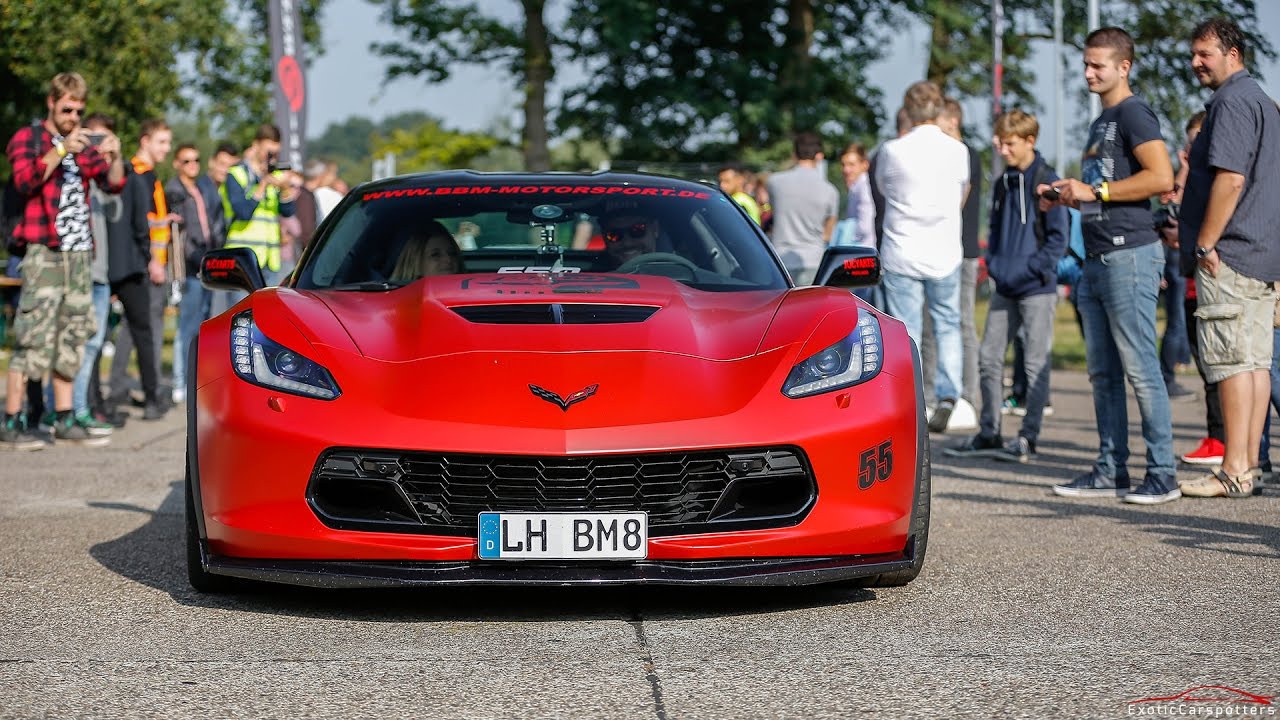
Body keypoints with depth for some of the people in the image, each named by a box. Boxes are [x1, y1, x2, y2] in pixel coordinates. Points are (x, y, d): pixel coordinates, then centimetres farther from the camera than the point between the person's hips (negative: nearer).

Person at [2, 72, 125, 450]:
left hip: (80, 253, 6)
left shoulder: (85, 144, 19)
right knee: (33, 337, -11)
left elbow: (113, 184, 9)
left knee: (72, 339, 7)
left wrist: (115, 158, -11)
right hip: (43, 251, -6)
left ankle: (65, 421, 12)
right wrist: (60, 151, -23)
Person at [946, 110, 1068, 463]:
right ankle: (989, 433, 16)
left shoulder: (1046, 181, -9)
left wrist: (1032, 268, -17)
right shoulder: (1002, 184, 13)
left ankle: (1028, 438, 2)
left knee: (1035, 362, -2)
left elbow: (1059, 235, -11)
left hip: (1036, 288, -8)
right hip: (1005, 288, 8)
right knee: (989, 357, 8)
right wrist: (994, 263, 6)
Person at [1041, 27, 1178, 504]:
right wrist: (1067, 194, 13)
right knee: (1103, 372, 10)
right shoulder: (1102, 121, 22)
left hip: (1129, 254, -10)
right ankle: (1110, 470, 14)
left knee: (1140, 370, -9)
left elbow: (1161, 177, -20)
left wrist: (1095, 191, -15)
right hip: (1097, 259, 10)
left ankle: (1163, 474, -7)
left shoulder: (1133, 112, -7)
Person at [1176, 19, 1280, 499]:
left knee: (1230, 359, -10)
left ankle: (1234, 472, -11)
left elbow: (1230, 177, -22)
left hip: (1229, 255, -10)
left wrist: (1205, 244, -18)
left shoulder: (1232, 102, -12)